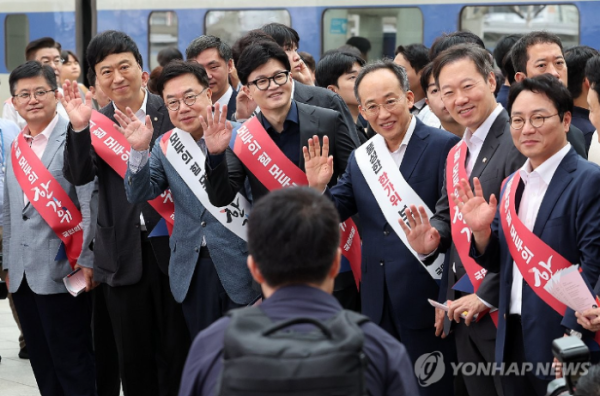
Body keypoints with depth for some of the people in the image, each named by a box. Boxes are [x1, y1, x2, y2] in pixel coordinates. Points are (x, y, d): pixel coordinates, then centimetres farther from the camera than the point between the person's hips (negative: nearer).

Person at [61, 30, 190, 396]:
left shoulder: (171, 112, -1)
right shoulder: (96, 123, 6)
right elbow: (79, 176, -7)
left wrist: (148, 145, -22)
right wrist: (79, 128, -21)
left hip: (171, 246, -2)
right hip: (123, 254, 2)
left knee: (176, 350, 7)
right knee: (132, 357, 10)